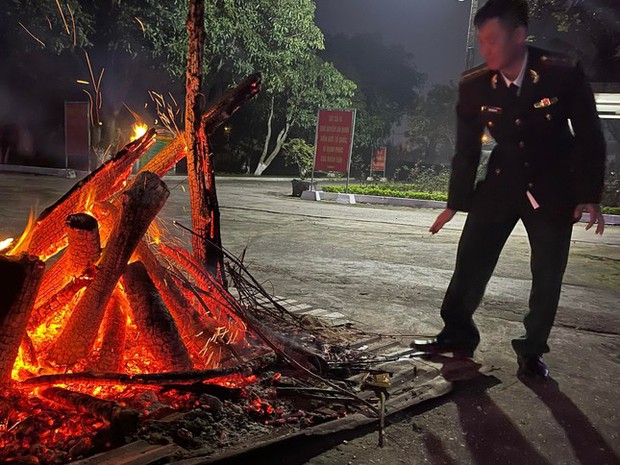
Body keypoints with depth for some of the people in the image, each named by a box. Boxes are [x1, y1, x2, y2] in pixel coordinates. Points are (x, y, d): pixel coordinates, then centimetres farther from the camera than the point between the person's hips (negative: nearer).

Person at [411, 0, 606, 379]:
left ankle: (533, 349, 21)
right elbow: (467, 148, -1)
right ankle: (458, 334, 18)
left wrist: (590, 196, -12)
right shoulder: (474, 86, -10)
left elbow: (590, 138, -8)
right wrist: (457, 202, 2)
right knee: (471, 262, 0)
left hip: (552, 188, -1)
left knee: (548, 275, 3)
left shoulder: (564, 74, -15)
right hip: (500, 184, 2)